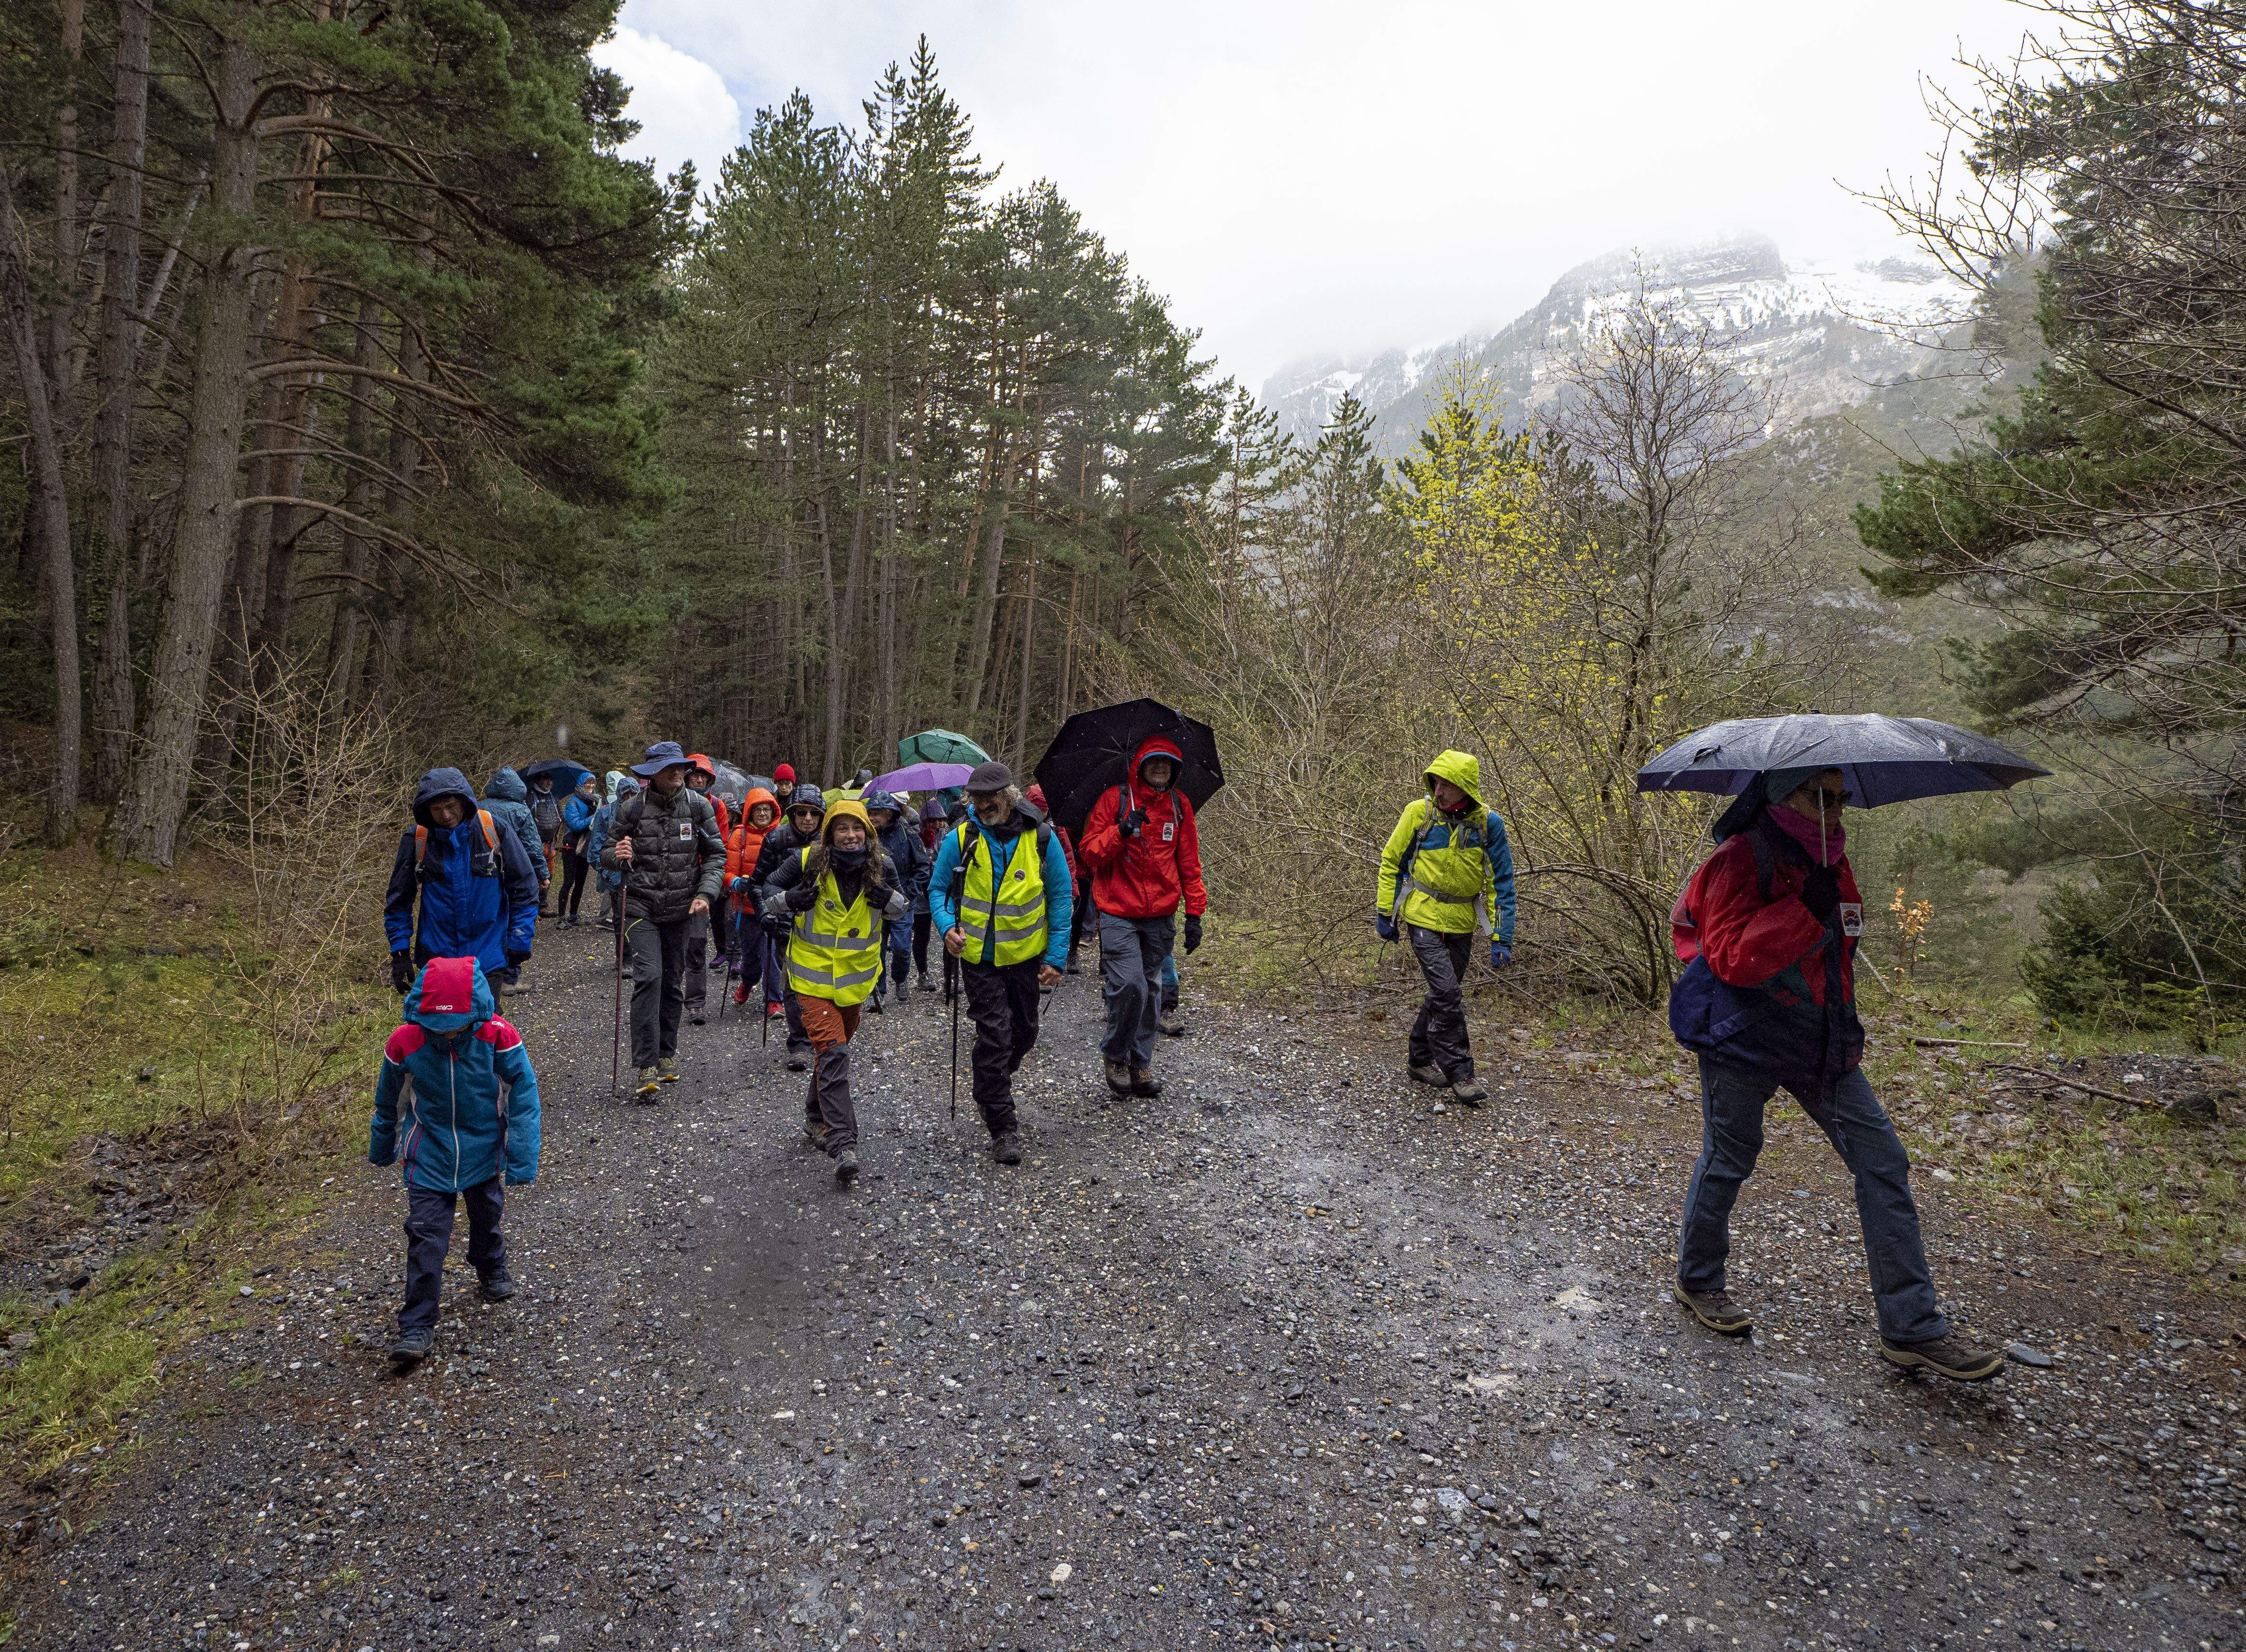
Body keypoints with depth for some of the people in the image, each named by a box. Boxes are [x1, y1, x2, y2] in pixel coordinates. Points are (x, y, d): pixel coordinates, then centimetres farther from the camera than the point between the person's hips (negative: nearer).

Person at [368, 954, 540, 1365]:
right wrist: (381, 1147, 14)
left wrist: (522, 1160, -19)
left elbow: (524, 1096, -17)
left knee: (486, 1216, 21)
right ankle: (417, 1324, 9)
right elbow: (388, 1101, -1)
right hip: (429, 1157, 0)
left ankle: (491, 1268, 51)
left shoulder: (498, 1037, -25)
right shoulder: (405, 1042, -21)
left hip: (483, 1150, 1)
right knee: (426, 1235, -3)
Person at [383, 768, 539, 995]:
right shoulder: (417, 839, -5)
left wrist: (520, 942, -5)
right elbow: (398, 900, 5)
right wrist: (399, 952, 1)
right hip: (436, 956, 1)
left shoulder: (495, 830, -8)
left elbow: (523, 887, -1)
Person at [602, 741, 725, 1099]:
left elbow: (715, 855, 2)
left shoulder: (699, 806, -2)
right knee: (649, 977, -15)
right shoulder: (632, 809, -5)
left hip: (681, 909, 2)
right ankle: (646, 1067, -12)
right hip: (641, 907, -2)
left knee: (674, 982, 11)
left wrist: (705, 894, -11)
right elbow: (606, 854, 5)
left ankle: (667, 1056, 27)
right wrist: (617, 855, -19)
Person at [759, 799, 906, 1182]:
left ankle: (817, 1117, 43)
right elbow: (765, 892, 0)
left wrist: (890, 899, -14)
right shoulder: (807, 862, -11)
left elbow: (903, 907, 9)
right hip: (814, 975, -4)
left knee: (837, 1046, 20)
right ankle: (842, 1144, -18)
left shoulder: (881, 867, -3)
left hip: (856, 976, 4)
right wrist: (790, 900, -21)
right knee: (832, 1052, -16)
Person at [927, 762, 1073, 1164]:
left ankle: (989, 1089, 45)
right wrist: (948, 927, -17)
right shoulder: (960, 840, -8)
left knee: (1024, 1032, 16)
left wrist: (1056, 958, -5)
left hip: (1025, 957, 2)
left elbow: (1061, 897, -2)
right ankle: (1002, 1129, 1)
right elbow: (937, 889, 3)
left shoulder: (1041, 839, -8)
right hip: (979, 957, -2)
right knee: (995, 1036, -8)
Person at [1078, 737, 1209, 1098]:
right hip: (1118, 915, -4)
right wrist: (1122, 831, -24)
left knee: (1151, 991, 8)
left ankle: (1141, 1065, 21)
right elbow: (1090, 851, -7)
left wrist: (1194, 913, 9)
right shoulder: (1114, 799, -4)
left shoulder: (1180, 804, 9)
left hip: (1160, 916, 4)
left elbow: (1189, 862, 13)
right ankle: (1115, 1056, 10)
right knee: (1130, 986, -14)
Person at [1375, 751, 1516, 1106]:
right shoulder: (1419, 813, -11)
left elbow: (1501, 883, -2)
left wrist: (1501, 937, -6)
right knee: (1448, 995, -12)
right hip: (1424, 919, -3)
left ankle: (1420, 1058, 31)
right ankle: (1460, 1074, -3)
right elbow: (1391, 861, 1)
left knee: (1443, 994, 13)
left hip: (1461, 924, 3)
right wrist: (1385, 912, 1)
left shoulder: (1488, 823, -7)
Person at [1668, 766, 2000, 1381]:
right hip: (1744, 1036, -7)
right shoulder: (1742, 858, -15)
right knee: (1728, 1159, 7)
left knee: (1883, 1160, 0)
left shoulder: (1831, 859, 10)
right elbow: (1730, 959, -23)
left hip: (1823, 1039, 7)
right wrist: (1805, 910, -28)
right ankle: (1697, 1280, 31)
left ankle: (1912, 1328, 6)